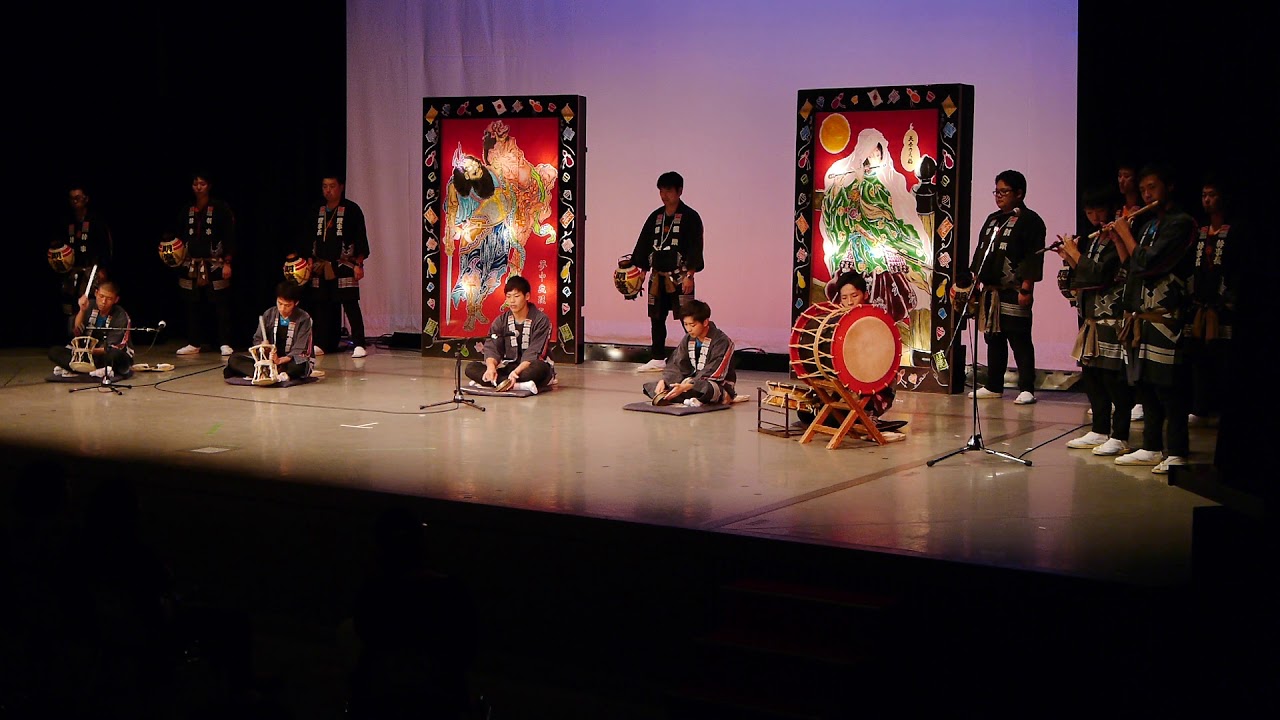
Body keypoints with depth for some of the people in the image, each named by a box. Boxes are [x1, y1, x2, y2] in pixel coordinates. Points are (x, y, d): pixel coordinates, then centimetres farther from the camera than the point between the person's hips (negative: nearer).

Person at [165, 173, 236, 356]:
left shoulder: (221, 209, -2)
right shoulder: (187, 211, 11)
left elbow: (230, 237, -5)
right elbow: (178, 234, 16)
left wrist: (227, 263, -11)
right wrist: (167, 243, -4)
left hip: (215, 265, -5)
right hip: (191, 266, 5)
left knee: (221, 305, -5)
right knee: (193, 305, 7)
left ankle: (225, 344, -1)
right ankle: (194, 344, 15)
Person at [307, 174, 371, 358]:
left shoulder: (352, 210, -2)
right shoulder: (318, 211, 13)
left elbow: (361, 238, -4)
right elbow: (312, 239, 18)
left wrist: (359, 264, -10)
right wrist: (310, 261, 12)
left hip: (344, 266, -5)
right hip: (321, 267, 5)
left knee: (351, 305, -7)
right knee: (322, 306, 6)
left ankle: (359, 345, -6)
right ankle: (322, 344, 12)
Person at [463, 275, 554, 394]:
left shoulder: (541, 320, -9)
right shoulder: (501, 321, 5)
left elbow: (534, 354, -18)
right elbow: (491, 348, -6)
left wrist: (516, 372, -35)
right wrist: (491, 367, -29)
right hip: (508, 368, 5)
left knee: (540, 368, -40)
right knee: (471, 368, -18)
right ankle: (521, 385, -32)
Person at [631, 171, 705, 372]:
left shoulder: (690, 217, -4)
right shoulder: (655, 217, 13)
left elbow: (695, 248, -10)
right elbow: (643, 245, 16)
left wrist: (689, 275, -16)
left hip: (679, 277, -6)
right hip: (657, 277, 6)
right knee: (656, 318, 10)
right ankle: (657, 359, 18)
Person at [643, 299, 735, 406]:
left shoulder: (722, 341, -16)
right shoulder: (688, 339, 6)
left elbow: (713, 374, -23)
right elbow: (676, 365, 3)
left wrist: (685, 387, -34)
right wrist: (663, 381, -19)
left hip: (719, 385, -7)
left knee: (708, 389, -45)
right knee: (650, 386, -8)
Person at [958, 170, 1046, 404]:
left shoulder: (1029, 220, -5)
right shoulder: (992, 219, 19)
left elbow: (1034, 257, -12)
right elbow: (980, 251, 23)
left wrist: (1026, 288, -18)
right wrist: (974, 279, 16)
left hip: (1014, 292, -8)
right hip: (991, 291, 8)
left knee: (1020, 340, -6)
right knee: (994, 338, 12)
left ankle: (1027, 389, -4)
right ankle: (994, 386, 20)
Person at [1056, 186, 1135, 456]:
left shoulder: (1118, 241, -10)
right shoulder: (1091, 241, 16)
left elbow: (1098, 273, -21)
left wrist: (1075, 254, -8)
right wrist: (1069, 259, 6)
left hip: (1113, 319, -9)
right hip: (1091, 319, 9)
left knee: (1114, 378, -6)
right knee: (1091, 376, 12)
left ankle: (1119, 437, -2)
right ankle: (1099, 431, 22)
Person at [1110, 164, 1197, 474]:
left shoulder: (1181, 223, -8)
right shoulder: (1147, 223, 19)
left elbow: (1148, 263, -17)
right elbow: (1131, 265, 19)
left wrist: (1125, 233, -5)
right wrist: (1118, 236, 10)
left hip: (1165, 317, -8)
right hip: (1140, 315, 9)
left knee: (1169, 388, -7)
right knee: (1145, 385, 11)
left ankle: (1178, 453, -4)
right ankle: (1151, 448, 18)